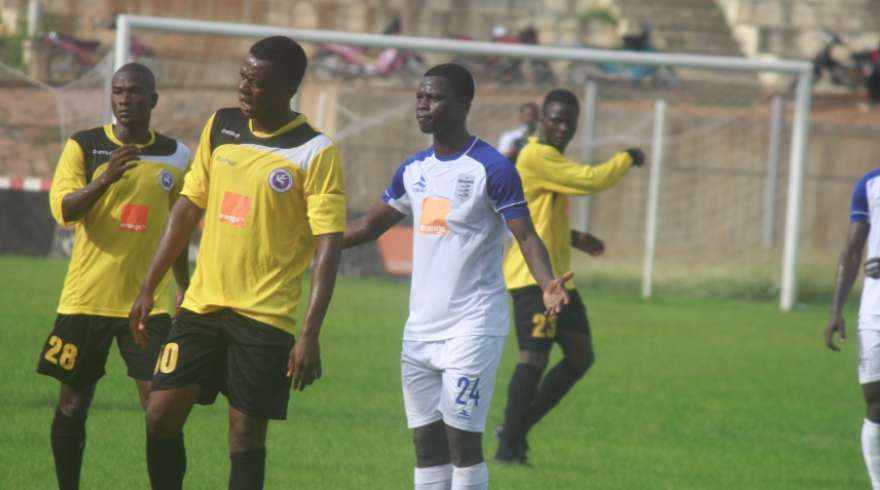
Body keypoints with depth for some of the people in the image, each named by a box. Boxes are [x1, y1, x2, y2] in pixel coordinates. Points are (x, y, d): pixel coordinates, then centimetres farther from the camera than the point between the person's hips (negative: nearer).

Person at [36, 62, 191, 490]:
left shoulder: (176, 156, 7)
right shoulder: (84, 146, 0)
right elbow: (62, 208, -13)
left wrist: (186, 291, 19)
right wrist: (104, 180, -28)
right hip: (85, 299, -1)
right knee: (72, 404, 5)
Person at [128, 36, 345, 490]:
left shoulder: (315, 153, -10)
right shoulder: (220, 127, 6)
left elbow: (328, 247, -13)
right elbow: (188, 207, 15)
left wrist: (310, 334, -20)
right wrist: (148, 287, 13)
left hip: (265, 317, -5)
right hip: (201, 304, 5)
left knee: (246, 436, -2)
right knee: (161, 415, 0)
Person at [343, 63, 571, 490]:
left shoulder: (491, 169, -9)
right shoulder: (414, 169, 12)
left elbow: (527, 236, -13)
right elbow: (369, 225, 23)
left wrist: (547, 285, -31)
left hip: (472, 328, -7)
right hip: (420, 330, 7)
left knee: (462, 439, -9)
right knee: (426, 442, 8)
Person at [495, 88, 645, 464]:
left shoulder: (552, 159, 19)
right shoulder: (537, 157, -14)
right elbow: (591, 180, -20)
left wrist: (575, 239, 18)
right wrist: (628, 159, -4)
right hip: (532, 274, -10)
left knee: (580, 356, 9)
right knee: (535, 356, -15)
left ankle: (517, 429, 14)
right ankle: (508, 447, -13)